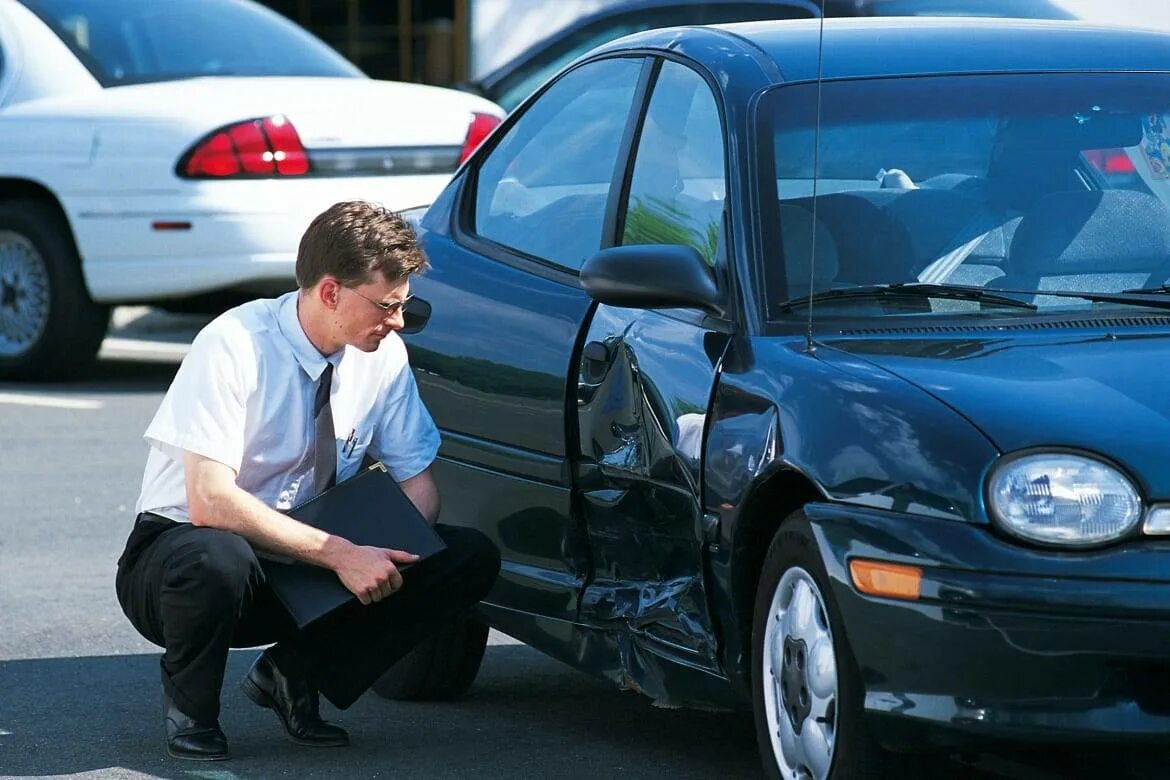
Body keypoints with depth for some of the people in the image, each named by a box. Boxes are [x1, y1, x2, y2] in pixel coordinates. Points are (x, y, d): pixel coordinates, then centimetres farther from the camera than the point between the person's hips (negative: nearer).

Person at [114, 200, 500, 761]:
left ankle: (294, 673, -1)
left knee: (472, 558, -14)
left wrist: (388, 553, -20)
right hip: (180, 544, -5)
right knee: (220, 560, -42)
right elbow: (210, 502, -30)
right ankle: (189, 709, -9)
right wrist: (339, 553, -35)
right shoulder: (235, 346, -23)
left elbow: (416, 480, 3)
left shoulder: (384, 356, -6)